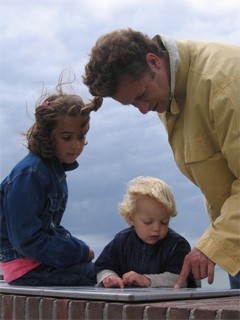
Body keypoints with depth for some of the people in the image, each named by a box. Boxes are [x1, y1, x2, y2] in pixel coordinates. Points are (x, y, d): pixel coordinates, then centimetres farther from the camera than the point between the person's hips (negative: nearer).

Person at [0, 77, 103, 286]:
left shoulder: (56, 169, 9)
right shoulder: (30, 174, -20)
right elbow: (27, 240, -22)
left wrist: (77, 247, -2)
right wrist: (81, 251, -15)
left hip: (46, 261, 9)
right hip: (29, 273, -9)